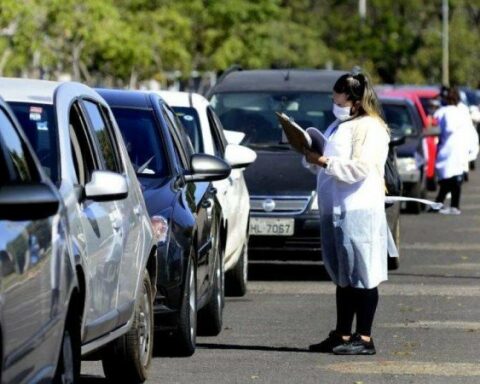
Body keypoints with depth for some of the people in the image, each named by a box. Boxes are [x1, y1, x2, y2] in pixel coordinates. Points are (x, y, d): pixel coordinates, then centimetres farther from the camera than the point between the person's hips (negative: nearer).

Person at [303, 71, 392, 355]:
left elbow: (359, 169, -19)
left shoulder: (370, 129, -8)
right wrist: (311, 159, 6)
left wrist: (323, 161, -20)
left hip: (359, 211, -9)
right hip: (334, 211, 9)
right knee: (343, 277, 12)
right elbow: (327, 168, 27)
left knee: (362, 276, -7)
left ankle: (364, 338, -6)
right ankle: (342, 335, 16)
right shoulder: (338, 126, 21)